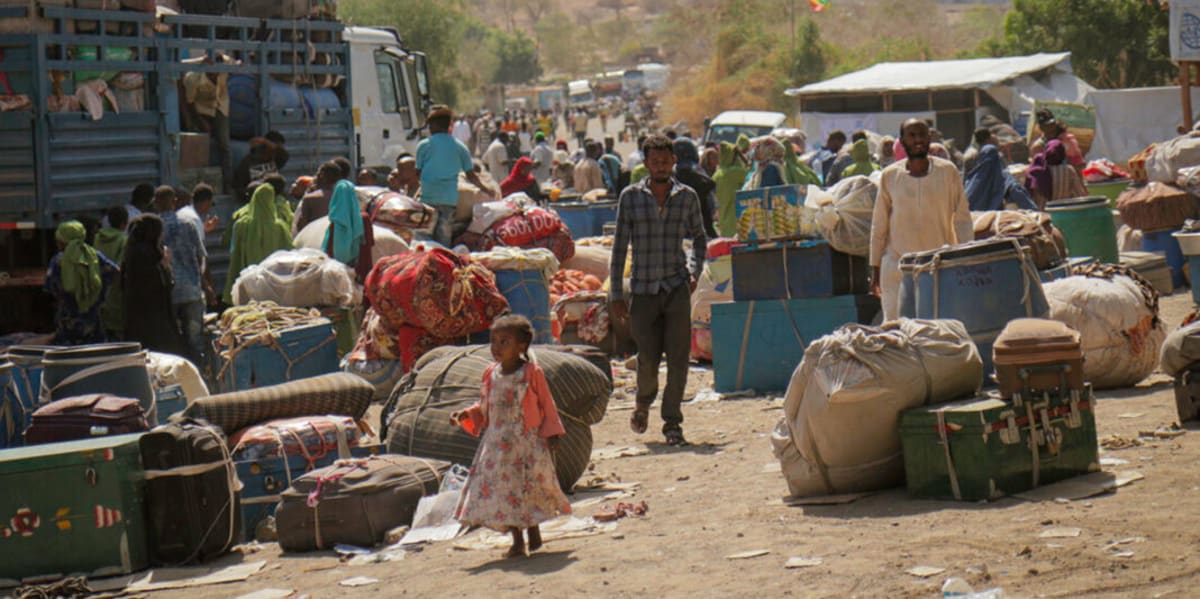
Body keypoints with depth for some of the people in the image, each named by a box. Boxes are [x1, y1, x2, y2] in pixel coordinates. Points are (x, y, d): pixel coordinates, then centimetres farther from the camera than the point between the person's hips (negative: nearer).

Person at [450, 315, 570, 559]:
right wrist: (466, 415, -1)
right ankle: (517, 540, 12)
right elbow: (484, 408, 15)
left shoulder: (532, 373, -8)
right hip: (497, 443, 4)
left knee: (528, 487, 1)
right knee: (503, 489, 2)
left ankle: (533, 532, 22)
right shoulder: (491, 374, 6)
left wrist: (552, 434, -7)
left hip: (527, 441, -4)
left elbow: (547, 406, -2)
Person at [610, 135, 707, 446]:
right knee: (648, 360, 1)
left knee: (678, 357, -5)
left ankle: (672, 421, 6)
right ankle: (643, 403, 32)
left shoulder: (687, 196, 7)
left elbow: (699, 237, 22)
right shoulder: (631, 197, 2)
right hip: (643, 289, -1)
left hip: (677, 287, 1)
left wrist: (694, 271, 5)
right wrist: (617, 295, 1)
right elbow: (620, 246, 4)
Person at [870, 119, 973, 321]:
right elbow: (879, 225, 10)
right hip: (897, 265, 1)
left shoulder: (947, 171, 2)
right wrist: (876, 270, 9)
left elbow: (962, 218, 4)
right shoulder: (890, 176, 4)